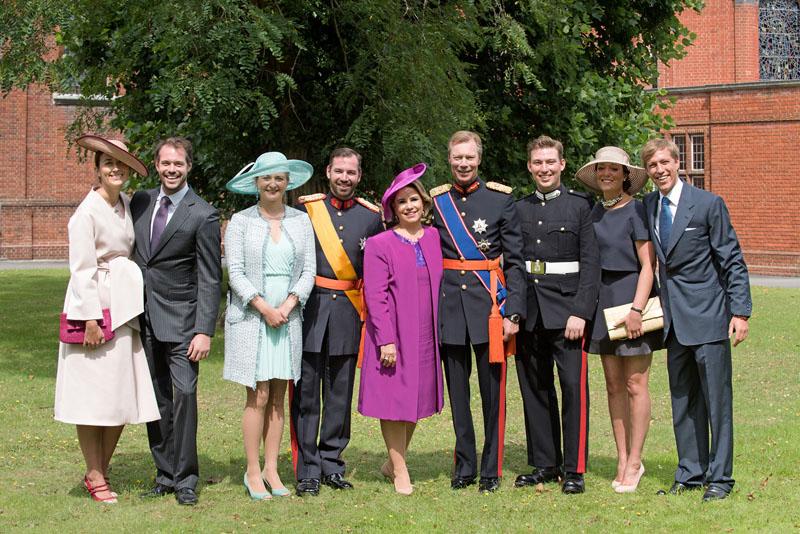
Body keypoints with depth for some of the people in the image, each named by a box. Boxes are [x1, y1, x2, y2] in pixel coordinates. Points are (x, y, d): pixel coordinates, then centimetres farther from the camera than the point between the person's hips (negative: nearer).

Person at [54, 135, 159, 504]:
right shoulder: (87, 212, -10)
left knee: (122, 397, 8)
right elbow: (82, 269, -13)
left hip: (124, 307, 7)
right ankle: (94, 477, 9)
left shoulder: (126, 204, 10)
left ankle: (102, 471, 19)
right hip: (94, 307, -7)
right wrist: (91, 317, -17)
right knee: (93, 394, 0)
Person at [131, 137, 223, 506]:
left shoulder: (202, 216, -7)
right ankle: (165, 474, 17)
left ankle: (185, 479, -2)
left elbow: (210, 279, -8)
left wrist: (204, 331, -14)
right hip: (143, 318, 5)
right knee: (156, 399, 8)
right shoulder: (140, 202, 8)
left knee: (184, 393, -10)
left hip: (179, 319, -5)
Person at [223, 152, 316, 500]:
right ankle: (253, 472, 3)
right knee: (258, 396, -5)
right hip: (250, 317, -3)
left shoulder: (301, 221, 9)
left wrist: (286, 307, -8)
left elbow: (308, 271, 5)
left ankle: (271, 469, 12)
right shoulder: (241, 221, 1)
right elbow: (235, 272, -5)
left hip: (287, 317, 3)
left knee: (278, 396, 6)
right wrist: (264, 308, -13)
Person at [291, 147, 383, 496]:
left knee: (341, 392, 8)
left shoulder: (371, 216, 8)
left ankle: (332, 464, 19)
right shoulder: (306, 208, 3)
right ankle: (308, 470, 5)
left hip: (349, 310, 2)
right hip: (310, 307, -2)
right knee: (306, 392, -1)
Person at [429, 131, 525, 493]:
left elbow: (514, 261, -1)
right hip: (449, 304, 2)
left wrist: (513, 312, -8)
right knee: (457, 391, 9)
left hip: (489, 302, -2)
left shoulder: (501, 199, 1)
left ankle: (491, 469, 11)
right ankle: (464, 466, 20)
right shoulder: (435, 201, 8)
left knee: (492, 390, 2)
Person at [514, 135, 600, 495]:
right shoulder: (518, 209, 12)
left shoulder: (580, 205, 2)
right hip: (528, 312, 4)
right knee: (534, 389, 8)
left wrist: (580, 312, -12)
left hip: (566, 310, -4)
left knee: (573, 387, -7)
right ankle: (544, 464, 19)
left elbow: (591, 262, -4)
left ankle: (574, 469, 1)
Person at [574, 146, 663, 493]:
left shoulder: (636, 211, -6)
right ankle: (622, 460, 13)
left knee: (635, 386, -3)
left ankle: (634, 461, 4)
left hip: (633, 298, -6)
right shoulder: (595, 213, 12)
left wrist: (636, 309, -18)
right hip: (603, 301, 6)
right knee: (614, 385, 8)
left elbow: (648, 265, -11)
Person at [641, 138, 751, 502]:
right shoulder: (646, 207, 7)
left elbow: (733, 262, -6)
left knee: (717, 399, -1)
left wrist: (741, 312, -11)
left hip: (707, 315, -5)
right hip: (673, 318, 5)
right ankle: (690, 473, 20)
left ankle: (720, 477, 7)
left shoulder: (708, 204, -6)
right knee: (682, 400, 11)